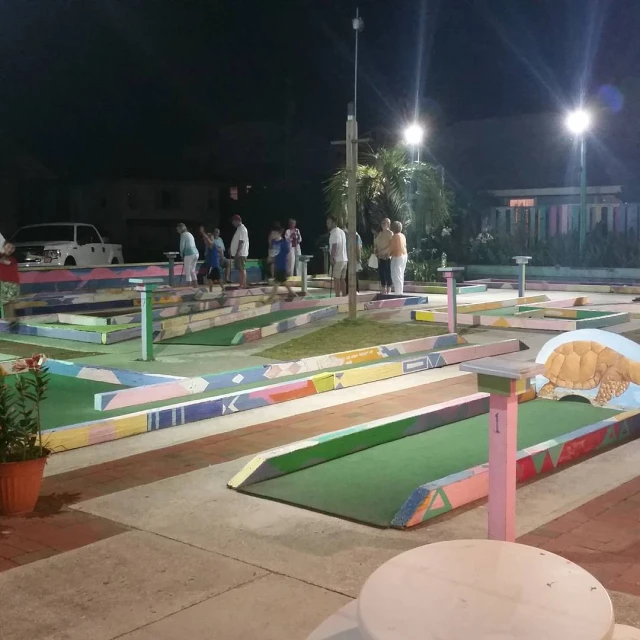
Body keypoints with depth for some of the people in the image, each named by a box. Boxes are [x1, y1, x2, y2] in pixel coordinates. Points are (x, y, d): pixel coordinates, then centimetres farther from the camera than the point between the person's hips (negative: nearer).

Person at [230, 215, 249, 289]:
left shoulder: (242, 229, -15)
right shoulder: (239, 229, 17)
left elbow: (241, 241, -21)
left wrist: (237, 252, -24)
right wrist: (231, 249, 24)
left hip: (241, 253, -10)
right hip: (238, 253, 10)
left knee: (242, 269, -8)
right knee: (240, 269, 12)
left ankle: (243, 285, -8)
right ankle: (241, 284, 17)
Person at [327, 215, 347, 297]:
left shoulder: (334, 233, -12)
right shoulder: (342, 232, 15)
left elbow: (334, 246, -21)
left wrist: (332, 258, -20)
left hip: (337, 260, -9)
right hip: (344, 259, 9)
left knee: (336, 279, -5)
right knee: (342, 279, 11)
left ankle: (338, 297, -7)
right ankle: (344, 296, 13)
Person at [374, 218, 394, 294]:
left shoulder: (390, 233, -7)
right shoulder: (380, 233, 15)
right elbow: (376, 242, 20)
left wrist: (383, 251, -17)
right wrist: (376, 252, 4)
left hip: (387, 256, -7)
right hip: (380, 257, 7)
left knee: (387, 273, -5)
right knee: (381, 273, 7)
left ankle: (388, 290, -1)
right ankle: (383, 290, 13)